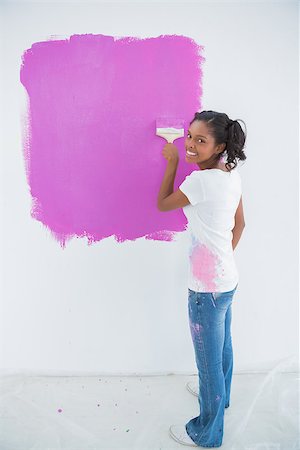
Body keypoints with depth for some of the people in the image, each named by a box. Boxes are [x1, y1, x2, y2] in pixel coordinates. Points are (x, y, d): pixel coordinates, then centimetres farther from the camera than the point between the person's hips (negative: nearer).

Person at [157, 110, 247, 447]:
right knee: (222, 346, 29)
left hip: (207, 287, -9)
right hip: (227, 279, 9)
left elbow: (162, 204, -8)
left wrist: (172, 162, 0)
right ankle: (220, 396, 54)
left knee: (209, 359, 9)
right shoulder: (232, 175, 2)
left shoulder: (200, 180, -24)